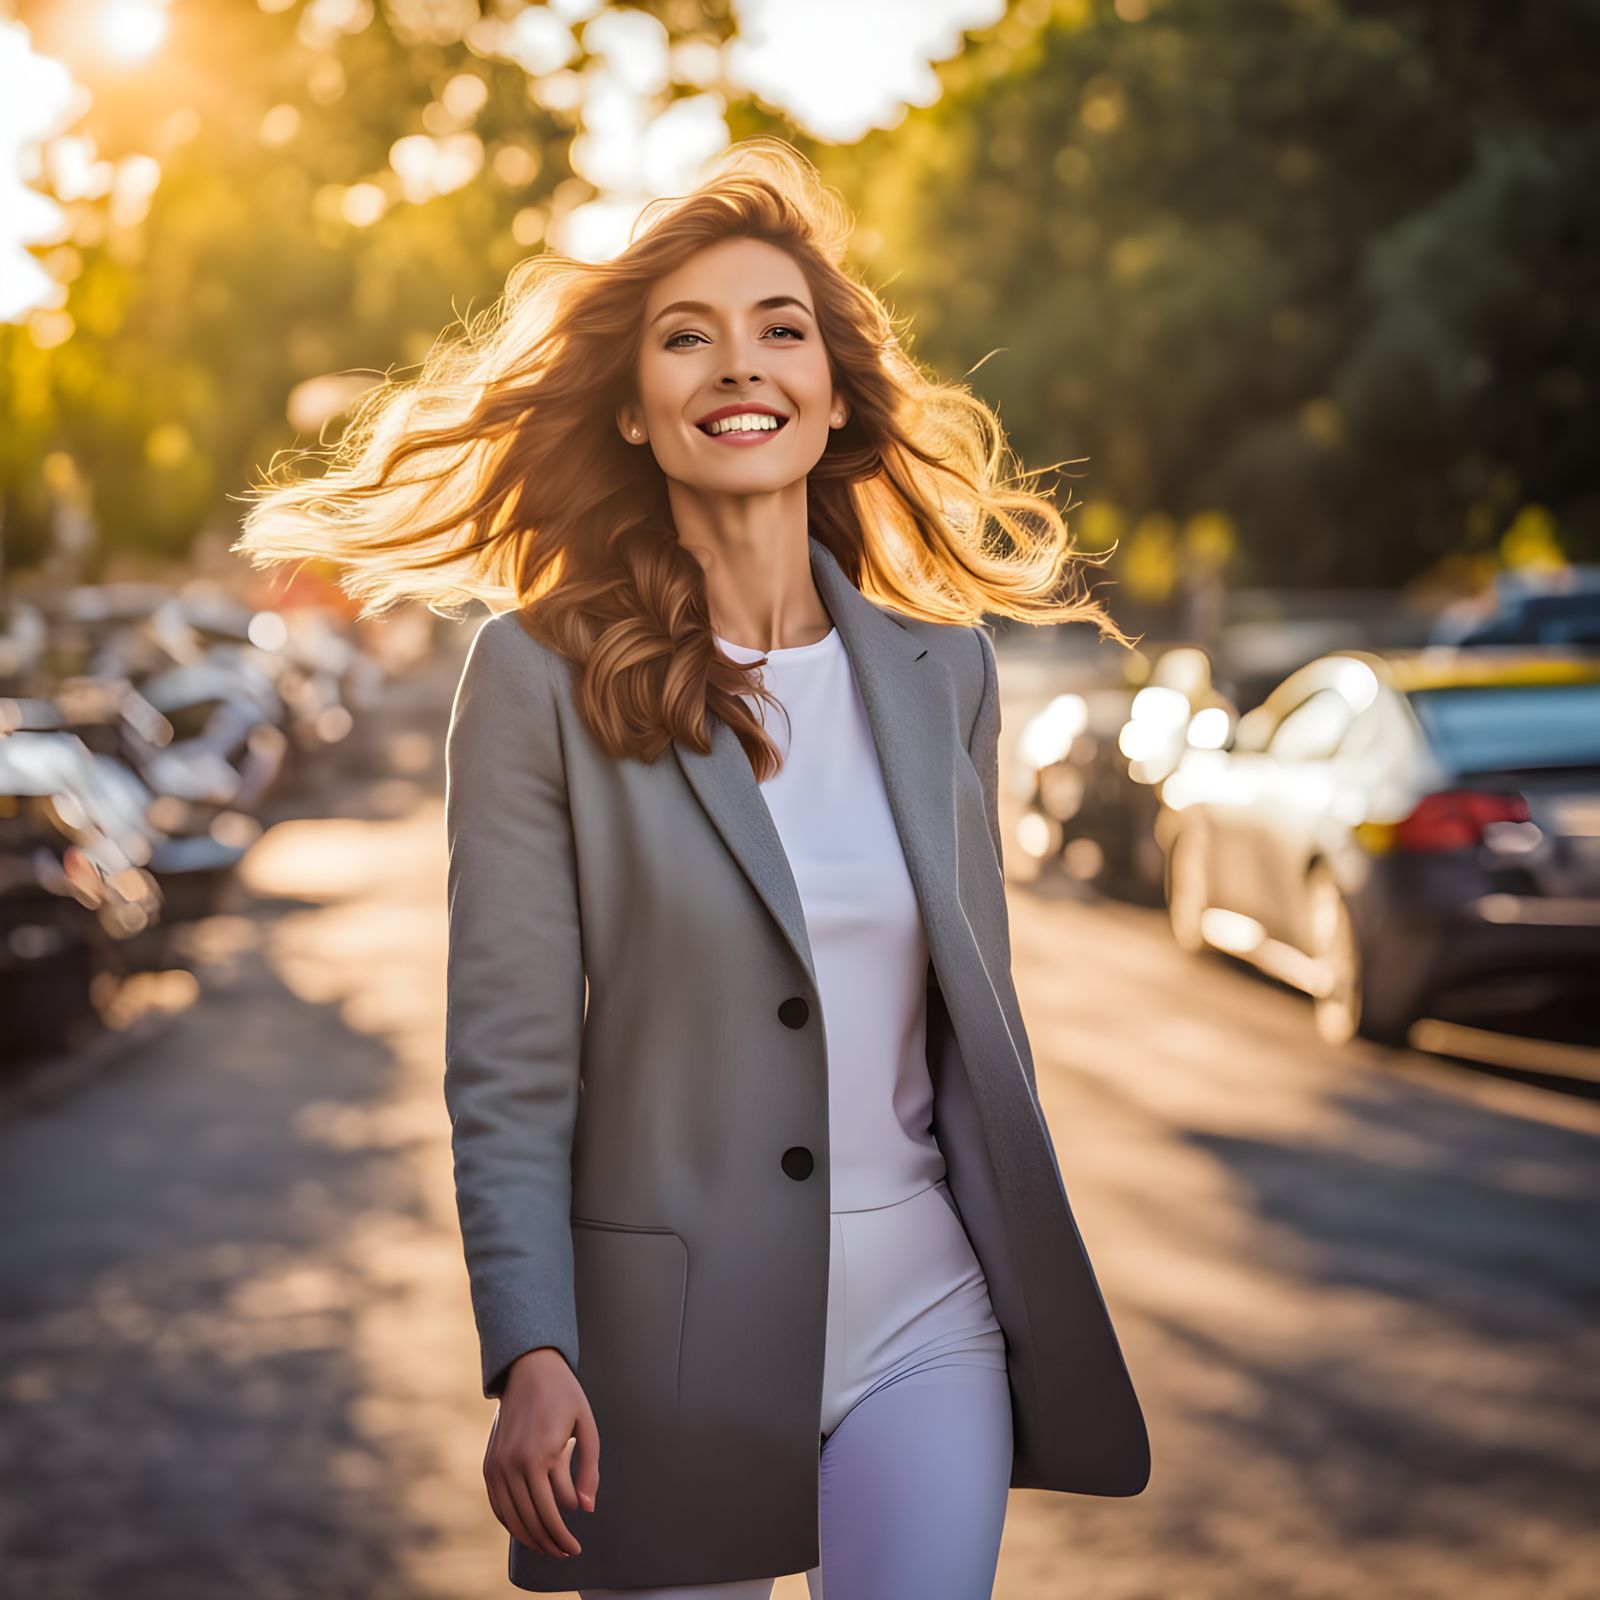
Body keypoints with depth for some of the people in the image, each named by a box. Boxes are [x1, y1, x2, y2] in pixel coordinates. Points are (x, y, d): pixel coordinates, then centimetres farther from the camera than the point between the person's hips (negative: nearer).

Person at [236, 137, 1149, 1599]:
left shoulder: (940, 669, 5)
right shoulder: (542, 673, -6)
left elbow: (976, 1013, 12)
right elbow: (509, 1062, -8)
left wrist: (1033, 1301, 14)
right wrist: (530, 1355, -15)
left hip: (922, 1313, 3)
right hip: (672, 1334, -2)